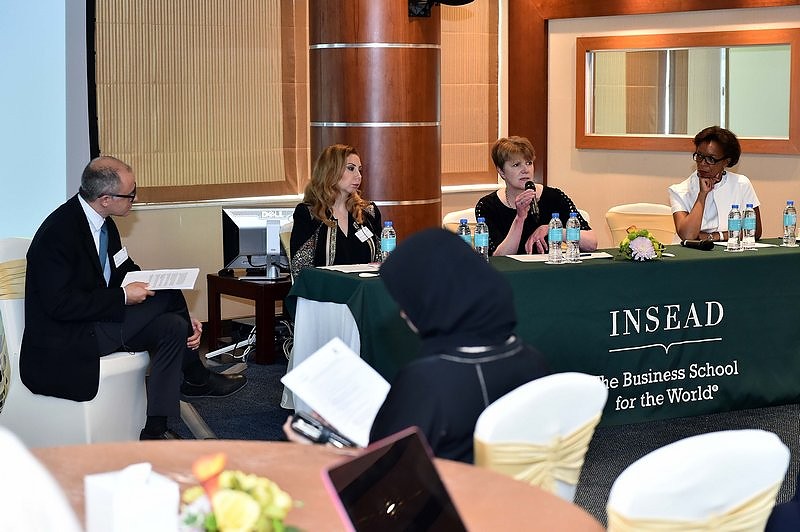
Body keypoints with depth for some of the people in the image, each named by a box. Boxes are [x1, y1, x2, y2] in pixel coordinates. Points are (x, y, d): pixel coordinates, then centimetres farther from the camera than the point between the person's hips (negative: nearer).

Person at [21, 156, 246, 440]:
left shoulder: (103, 224, 5)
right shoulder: (58, 232, -22)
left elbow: (128, 274, 10)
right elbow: (61, 305, -25)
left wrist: (184, 318, -1)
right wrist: (123, 297, -22)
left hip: (95, 322, 9)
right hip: (63, 342, -9)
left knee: (173, 326, -11)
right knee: (167, 296, -17)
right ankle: (196, 379, 4)